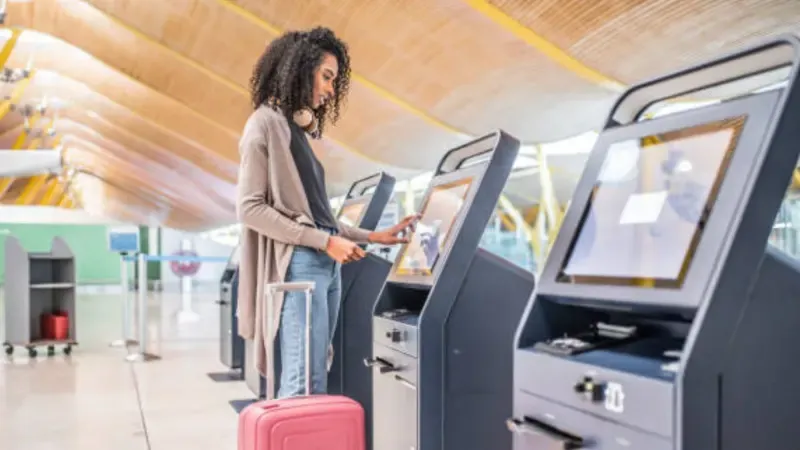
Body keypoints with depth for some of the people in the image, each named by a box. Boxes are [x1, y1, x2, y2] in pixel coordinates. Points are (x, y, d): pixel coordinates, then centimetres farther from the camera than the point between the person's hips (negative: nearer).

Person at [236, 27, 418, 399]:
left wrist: (373, 237, 20)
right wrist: (326, 242, -15)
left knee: (316, 385, 8)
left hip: (326, 265, 9)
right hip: (298, 265, -9)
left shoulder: (297, 130, 20)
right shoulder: (265, 123, -5)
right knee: (302, 386, -11)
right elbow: (250, 208, -13)